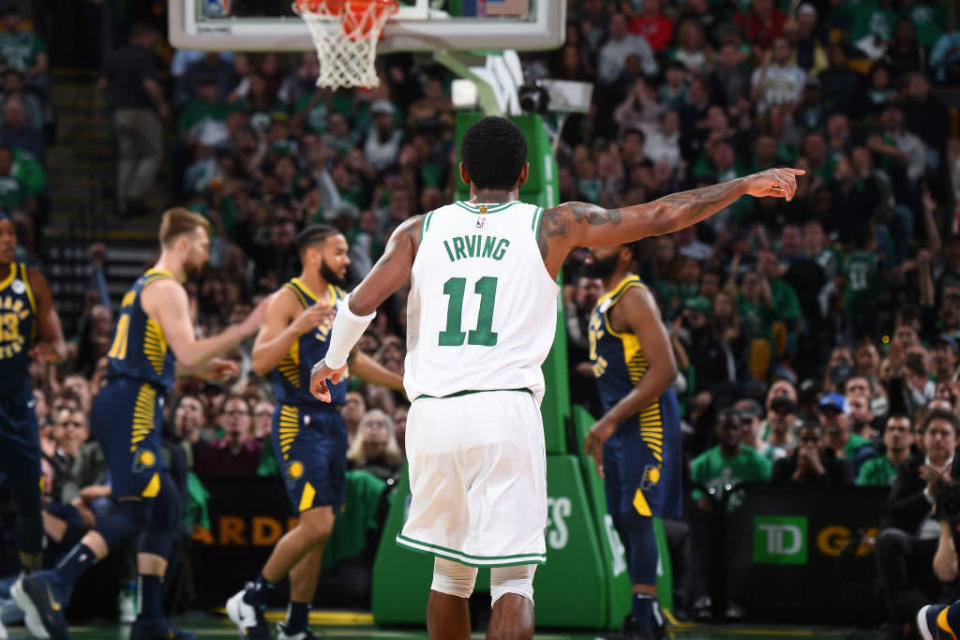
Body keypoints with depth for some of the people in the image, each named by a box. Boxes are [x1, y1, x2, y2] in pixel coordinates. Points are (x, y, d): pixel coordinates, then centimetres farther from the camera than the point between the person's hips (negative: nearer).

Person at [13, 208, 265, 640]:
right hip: (133, 407, -10)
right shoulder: (167, 289, -9)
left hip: (123, 407, 10)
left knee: (166, 507, 12)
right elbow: (188, 354, -19)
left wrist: (206, 368, 29)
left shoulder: (147, 286, 22)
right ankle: (51, 586, -29)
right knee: (132, 511, -16)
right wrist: (244, 329, -13)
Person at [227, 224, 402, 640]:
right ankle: (251, 600, -1)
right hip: (299, 422, -8)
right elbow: (260, 363, -21)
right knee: (316, 524, -16)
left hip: (332, 422, 8)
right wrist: (297, 328, -33)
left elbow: (352, 359, 28)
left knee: (319, 532, 9)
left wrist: (404, 383, 28)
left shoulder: (340, 300, 14)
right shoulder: (288, 300, -11)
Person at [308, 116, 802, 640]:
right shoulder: (553, 226, 5)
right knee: (512, 579, -4)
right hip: (506, 410, -3)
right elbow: (660, 217, 6)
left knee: (450, 569, 19)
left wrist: (333, 361, 18)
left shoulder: (420, 231, 10)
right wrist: (745, 186, 16)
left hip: (432, 414, 3)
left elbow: (361, 303, -1)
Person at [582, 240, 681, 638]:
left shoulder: (634, 298, -13)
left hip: (647, 423, -10)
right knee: (623, 521, 10)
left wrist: (610, 421, -24)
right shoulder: (606, 301, 17)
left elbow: (664, 370, -22)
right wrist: (605, 430, 21)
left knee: (637, 518, -14)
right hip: (619, 427, 10)